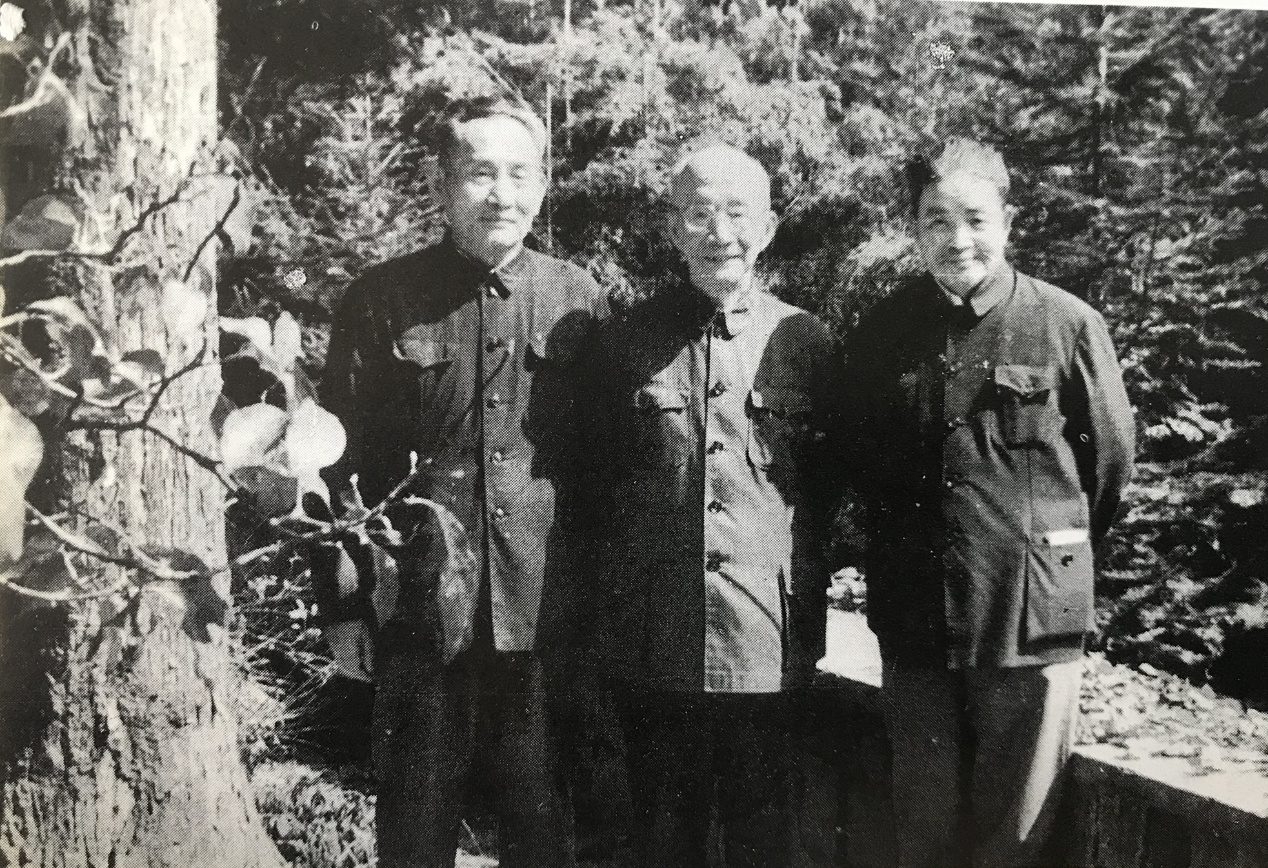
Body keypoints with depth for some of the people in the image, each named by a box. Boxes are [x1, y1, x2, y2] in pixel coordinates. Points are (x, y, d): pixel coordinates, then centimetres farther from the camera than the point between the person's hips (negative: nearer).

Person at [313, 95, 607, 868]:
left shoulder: (579, 300, 4)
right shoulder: (382, 300, 0)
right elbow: (346, 461, 1)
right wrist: (343, 605, 0)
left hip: (548, 616, 1)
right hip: (420, 612, -1)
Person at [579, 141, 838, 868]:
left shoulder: (807, 343, 2)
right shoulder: (624, 342, 2)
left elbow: (829, 486, 8)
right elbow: (595, 485, 6)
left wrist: (808, 623, 6)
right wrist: (604, 615, 4)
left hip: (767, 644, 0)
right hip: (651, 642, 0)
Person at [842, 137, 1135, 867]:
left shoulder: (1068, 326, -8)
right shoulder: (882, 332, 1)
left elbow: (1111, 462, 2)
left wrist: (1055, 549, 11)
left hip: (1033, 618, -2)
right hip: (914, 618, 3)